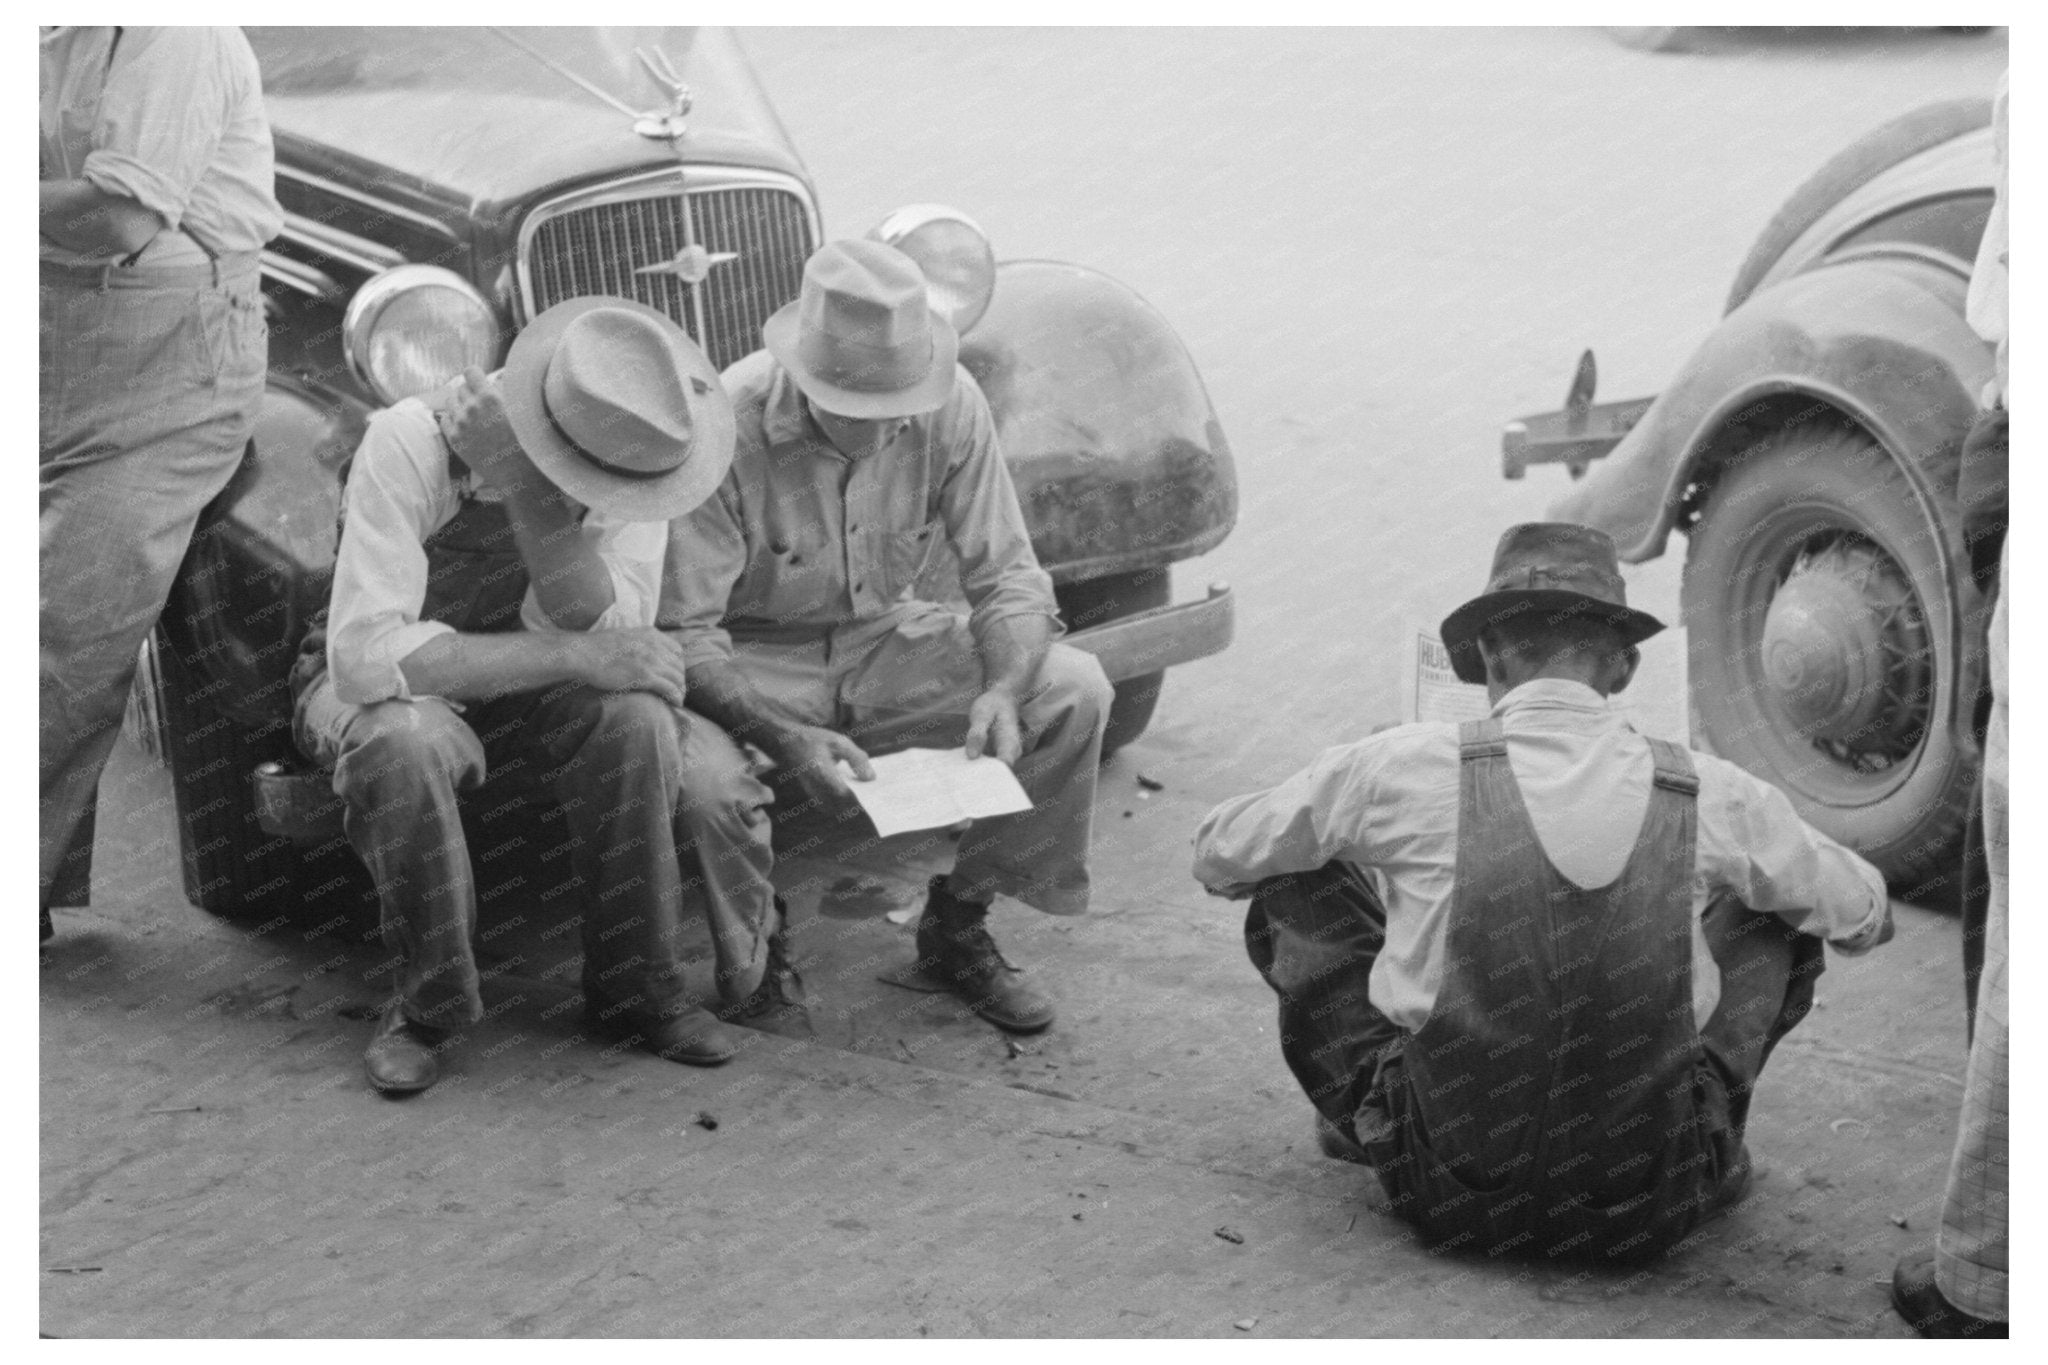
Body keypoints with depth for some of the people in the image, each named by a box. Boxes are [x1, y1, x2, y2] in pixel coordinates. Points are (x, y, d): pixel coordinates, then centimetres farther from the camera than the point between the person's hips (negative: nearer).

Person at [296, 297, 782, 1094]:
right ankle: (427, 1005, -16)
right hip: (385, 687, -3)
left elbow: (606, 631, -26)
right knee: (404, 744, -38)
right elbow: (365, 655, -37)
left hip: (527, 685, 3)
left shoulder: (627, 456, -17)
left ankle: (634, 989, -9)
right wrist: (574, 656, -39)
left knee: (637, 717, -28)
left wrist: (527, 493, -40)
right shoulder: (410, 445, -30)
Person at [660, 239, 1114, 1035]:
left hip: (887, 640, 4)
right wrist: (785, 738, -40)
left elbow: (1006, 573, -8)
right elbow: (681, 633, -25)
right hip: (752, 663, -4)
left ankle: (956, 929, 3)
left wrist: (1004, 690, -29)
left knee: (1074, 692, -16)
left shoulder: (950, 406, -15)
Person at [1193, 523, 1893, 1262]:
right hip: (1646, 1213, 1)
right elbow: (1865, 917, 14)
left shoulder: (1404, 767, -9)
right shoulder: (1710, 794, -5)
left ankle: (1376, 1117, 28)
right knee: (1784, 914, 20)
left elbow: (1218, 857, 8)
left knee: (1294, 889, 15)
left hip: (1447, 1191, -1)